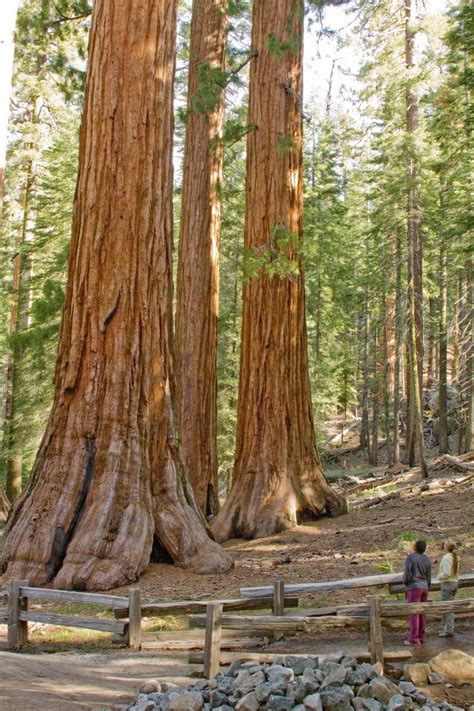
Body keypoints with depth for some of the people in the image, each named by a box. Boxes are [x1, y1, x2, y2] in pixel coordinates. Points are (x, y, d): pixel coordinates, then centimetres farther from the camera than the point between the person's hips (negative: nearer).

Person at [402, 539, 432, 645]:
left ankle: (414, 638, -10)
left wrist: (405, 582, 6)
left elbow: (407, 574, -15)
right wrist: (427, 591, 17)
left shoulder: (410, 557, -11)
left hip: (414, 587, -6)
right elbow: (428, 578, 10)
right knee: (422, 613, 8)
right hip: (424, 588, 6)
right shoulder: (427, 560, 8)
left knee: (413, 613, -7)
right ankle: (421, 638, 10)